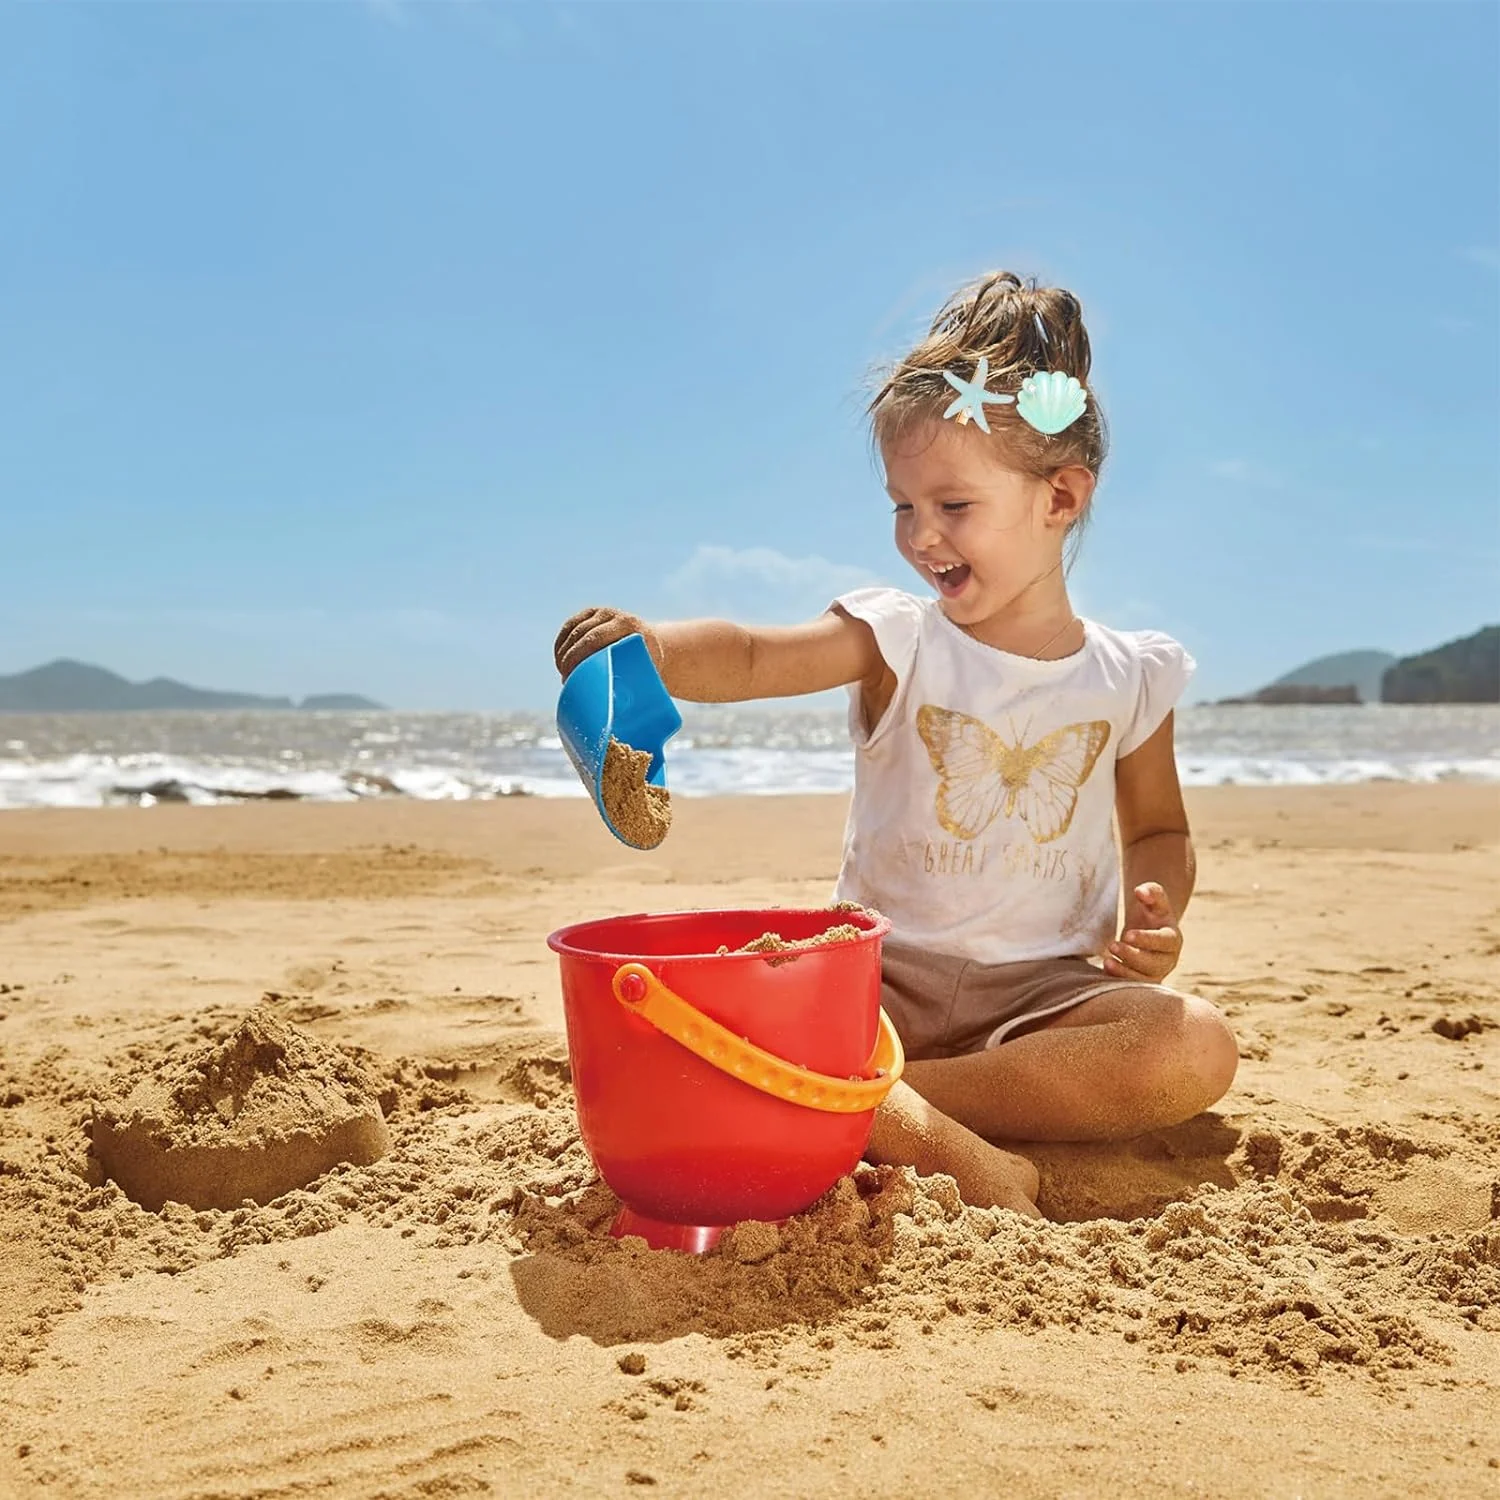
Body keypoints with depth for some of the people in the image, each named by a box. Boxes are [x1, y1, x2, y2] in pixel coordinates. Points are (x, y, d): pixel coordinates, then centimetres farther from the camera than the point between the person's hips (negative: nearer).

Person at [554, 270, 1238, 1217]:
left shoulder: (1128, 677, 4)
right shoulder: (899, 642, -2)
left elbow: (1159, 830, 18)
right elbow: (755, 657, -21)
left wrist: (1155, 916, -5)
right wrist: (653, 648, -43)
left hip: (1048, 990, 2)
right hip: (888, 978, -2)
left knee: (1198, 1050, -28)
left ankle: (875, 1099, -25)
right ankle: (942, 1145, -34)